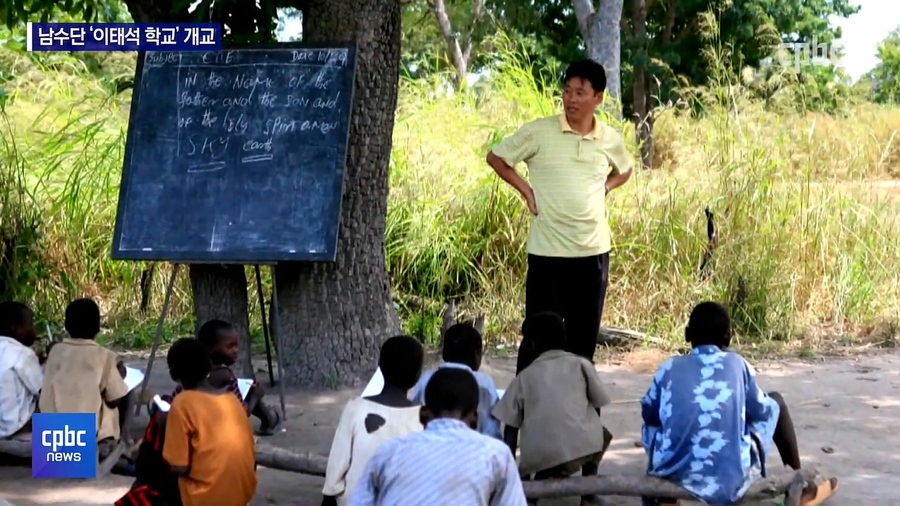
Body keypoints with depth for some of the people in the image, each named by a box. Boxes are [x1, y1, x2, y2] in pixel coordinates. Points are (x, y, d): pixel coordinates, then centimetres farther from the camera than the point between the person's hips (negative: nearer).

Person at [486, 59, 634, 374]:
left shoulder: (610, 140, 3)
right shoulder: (538, 132, -7)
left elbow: (624, 171, 24)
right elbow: (495, 158, 4)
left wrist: (604, 188, 7)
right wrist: (526, 190, -2)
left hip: (594, 252, 3)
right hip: (547, 252, -3)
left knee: (584, 336, 10)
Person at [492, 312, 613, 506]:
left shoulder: (523, 377, 16)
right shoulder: (581, 364, 13)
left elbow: (510, 427, 13)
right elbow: (598, 405, 19)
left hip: (539, 459, 2)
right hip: (580, 447, -2)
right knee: (602, 435, 33)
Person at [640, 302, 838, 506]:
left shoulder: (669, 368, 3)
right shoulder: (737, 364, 1)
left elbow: (649, 414, 16)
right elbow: (761, 409, 14)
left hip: (675, 477, 1)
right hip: (731, 481, -1)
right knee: (776, 403, 23)